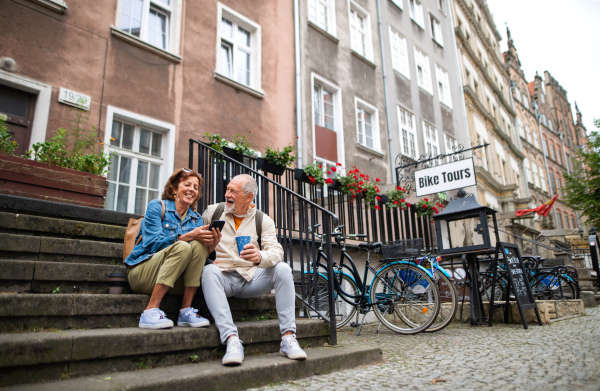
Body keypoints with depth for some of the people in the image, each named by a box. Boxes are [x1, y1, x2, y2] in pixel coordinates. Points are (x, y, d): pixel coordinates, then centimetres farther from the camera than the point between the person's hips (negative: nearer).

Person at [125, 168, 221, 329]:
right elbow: (152, 243, -14)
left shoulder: (196, 218, 13)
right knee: (182, 247, -30)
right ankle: (151, 310, -29)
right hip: (142, 271, -4)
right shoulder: (157, 206, 0)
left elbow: (204, 254, 2)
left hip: (174, 281, 4)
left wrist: (211, 245, -21)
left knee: (198, 245, -22)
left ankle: (186, 310, -23)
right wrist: (188, 236, -25)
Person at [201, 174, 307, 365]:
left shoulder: (263, 220, 4)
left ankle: (288, 338, -22)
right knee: (209, 271, -34)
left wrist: (260, 257, -33)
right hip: (223, 276, 0)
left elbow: (276, 251, -9)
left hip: (251, 279, 1)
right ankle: (232, 340, -39)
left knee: (282, 269, -24)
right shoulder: (212, 212, 6)